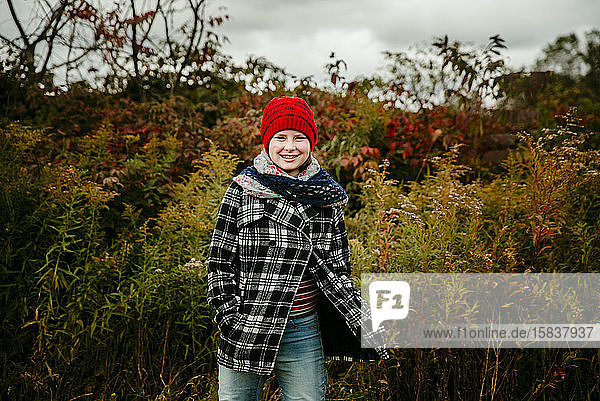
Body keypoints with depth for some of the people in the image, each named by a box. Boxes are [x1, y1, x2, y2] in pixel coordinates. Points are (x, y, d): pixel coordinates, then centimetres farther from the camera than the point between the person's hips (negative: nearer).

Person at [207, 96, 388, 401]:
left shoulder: (328, 197, 5)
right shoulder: (243, 190, -3)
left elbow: (336, 271, 9)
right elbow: (219, 261, -2)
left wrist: (368, 324, -1)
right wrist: (231, 321, -10)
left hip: (304, 333, 2)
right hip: (245, 332, -2)